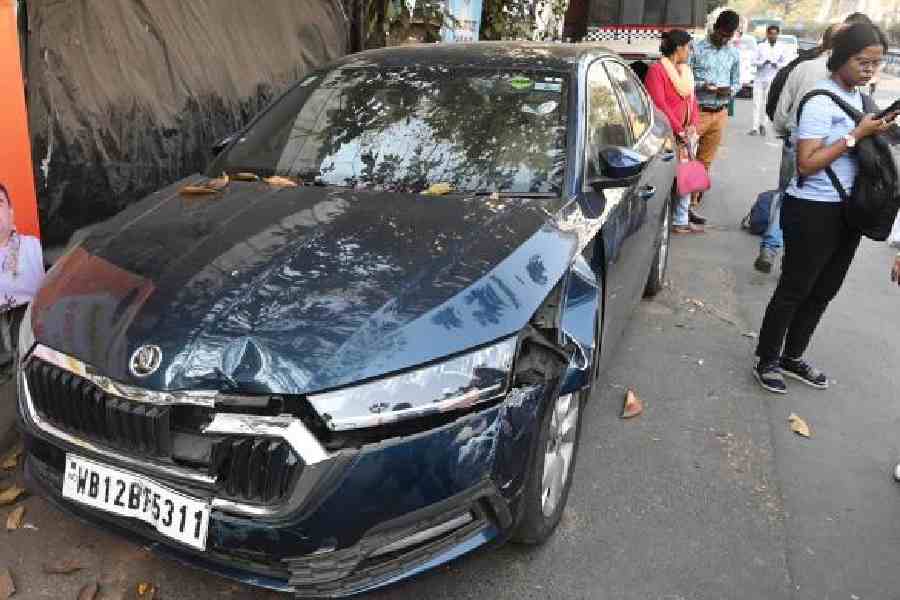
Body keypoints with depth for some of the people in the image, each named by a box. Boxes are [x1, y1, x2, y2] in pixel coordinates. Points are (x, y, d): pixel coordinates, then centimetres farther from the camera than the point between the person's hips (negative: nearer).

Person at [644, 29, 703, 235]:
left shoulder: (685, 71, 18)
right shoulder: (657, 70, -9)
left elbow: (692, 100, 20)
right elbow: (659, 105, -17)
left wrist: (693, 125, 3)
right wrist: (679, 130, -16)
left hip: (685, 135, 9)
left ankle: (681, 221, 22)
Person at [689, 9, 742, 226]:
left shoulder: (734, 54, 10)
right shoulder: (697, 49, -4)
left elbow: (737, 83, 16)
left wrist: (729, 90, -7)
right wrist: (701, 86, -21)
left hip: (720, 113, 4)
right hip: (697, 111, -4)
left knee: (705, 161, 8)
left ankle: (692, 203, 15)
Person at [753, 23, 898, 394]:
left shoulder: (860, 98, 10)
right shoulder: (821, 102, -16)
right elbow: (806, 164, -22)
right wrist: (856, 135, -22)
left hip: (848, 210, 9)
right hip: (813, 211, -9)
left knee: (824, 291, 15)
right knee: (794, 290, 1)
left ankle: (793, 358, 29)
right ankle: (767, 361, 15)